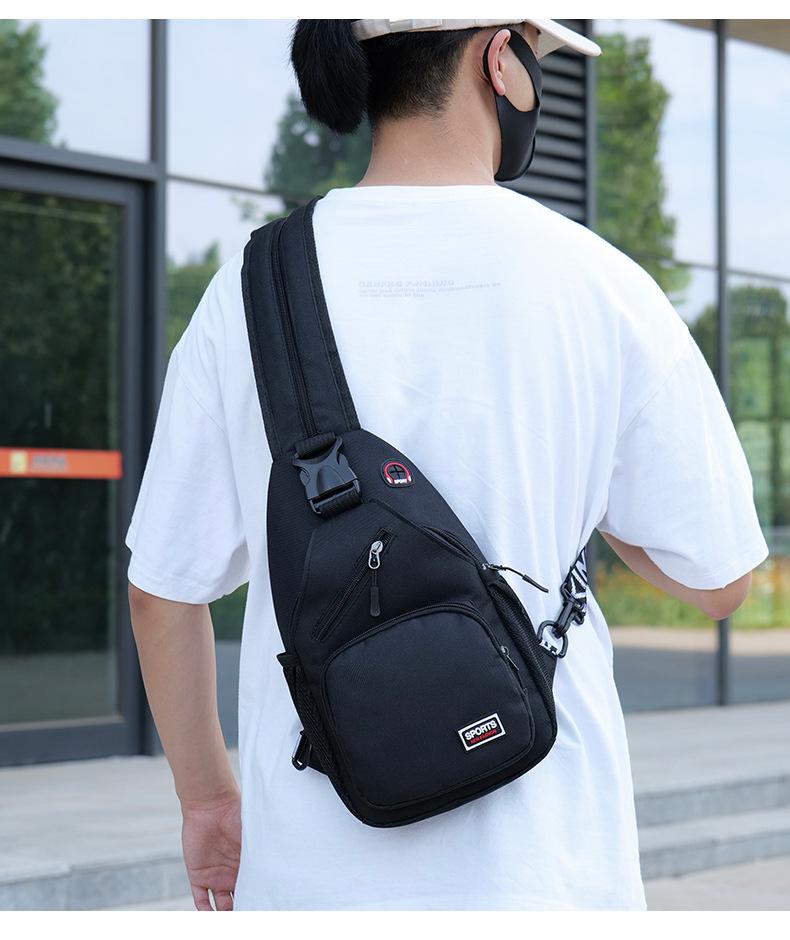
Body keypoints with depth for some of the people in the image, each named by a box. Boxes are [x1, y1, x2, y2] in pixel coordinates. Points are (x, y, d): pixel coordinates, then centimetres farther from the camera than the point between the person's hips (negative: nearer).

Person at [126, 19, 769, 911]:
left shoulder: (250, 290, -2)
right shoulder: (602, 286, -6)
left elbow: (163, 590, 3)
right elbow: (718, 580, 1)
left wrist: (206, 795, 17)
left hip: (316, 864, 2)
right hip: (543, 865, -1)